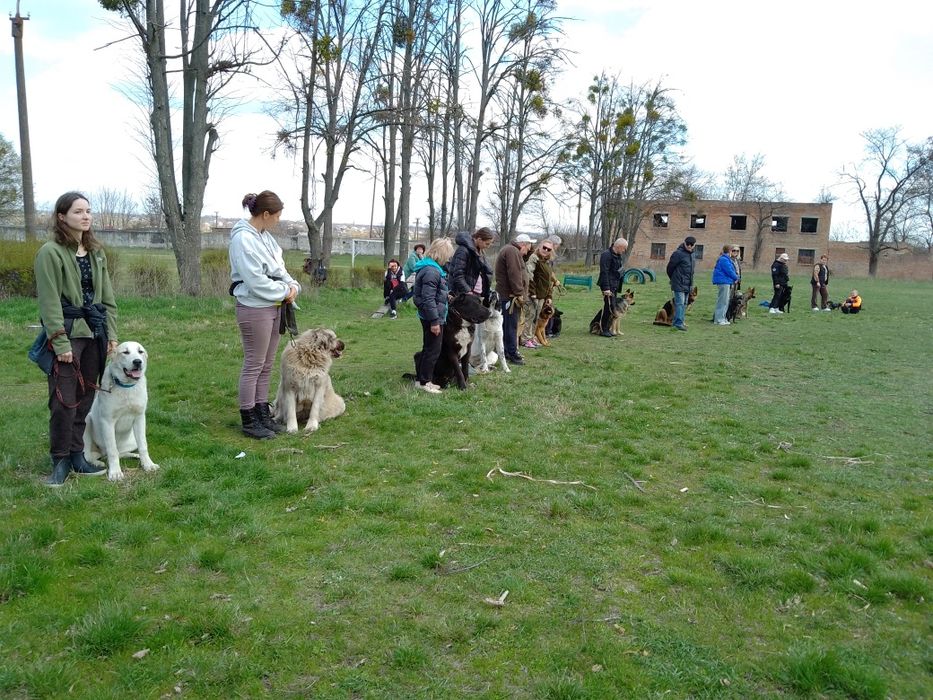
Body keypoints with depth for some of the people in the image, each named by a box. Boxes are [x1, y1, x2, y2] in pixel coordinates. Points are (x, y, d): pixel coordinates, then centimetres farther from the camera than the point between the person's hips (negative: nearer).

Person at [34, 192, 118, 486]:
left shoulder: (96, 252, 12)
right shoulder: (50, 252, -8)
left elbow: (107, 297, 13)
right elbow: (49, 302, -12)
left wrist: (111, 334, 7)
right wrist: (60, 342, -16)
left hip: (94, 333, 6)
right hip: (68, 333, -6)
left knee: (85, 398, 11)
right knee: (64, 401, -4)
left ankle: (77, 455, 22)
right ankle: (60, 461, 10)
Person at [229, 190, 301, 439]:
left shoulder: (264, 236, 11)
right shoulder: (243, 239, -17)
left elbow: (279, 269, 14)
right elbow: (256, 281, -21)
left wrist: (292, 285, -4)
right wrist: (285, 291, -11)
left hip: (273, 307, 9)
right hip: (254, 308, -9)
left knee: (266, 365, 15)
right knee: (253, 365, 0)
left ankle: (262, 414, 26)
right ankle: (249, 421, 11)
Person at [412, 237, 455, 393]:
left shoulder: (430, 267, 12)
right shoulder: (432, 271, -21)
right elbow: (428, 299, -25)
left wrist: (445, 295, 23)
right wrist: (434, 321, -23)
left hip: (430, 317, 11)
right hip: (433, 317, -11)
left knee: (428, 349, 17)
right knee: (433, 350, -1)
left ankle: (421, 379, 26)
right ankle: (424, 382, 8)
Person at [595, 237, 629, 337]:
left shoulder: (618, 255, 15)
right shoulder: (607, 255, -15)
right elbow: (604, 272, -19)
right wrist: (606, 288, -23)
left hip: (615, 286, 10)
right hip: (608, 285, -10)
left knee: (613, 307, 11)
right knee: (609, 307, -9)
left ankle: (607, 328, 19)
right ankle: (603, 330, -1)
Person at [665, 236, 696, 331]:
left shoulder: (691, 254, 14)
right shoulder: (678, 253, -12)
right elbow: (670, 267, -8)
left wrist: (691, 283, 17)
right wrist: (673, 279, 4)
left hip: (688, 284, 8)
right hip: (679, 284, -8)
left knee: (684, 304, 11)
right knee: (680, 303, -11)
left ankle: (677, 322, 19)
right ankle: (678, 323, -11)